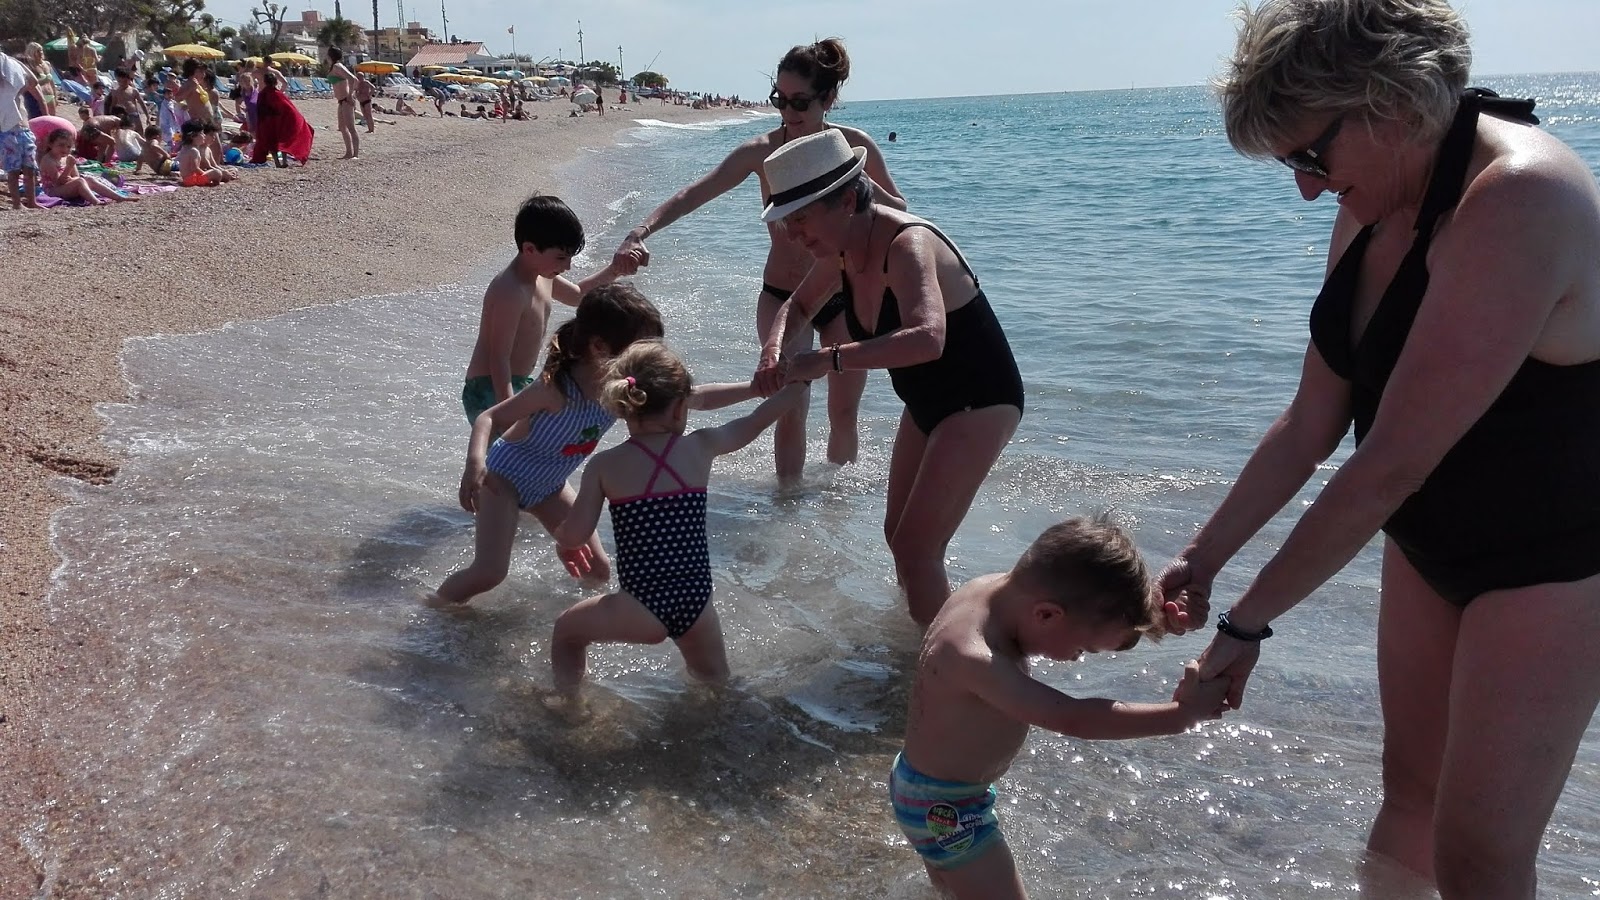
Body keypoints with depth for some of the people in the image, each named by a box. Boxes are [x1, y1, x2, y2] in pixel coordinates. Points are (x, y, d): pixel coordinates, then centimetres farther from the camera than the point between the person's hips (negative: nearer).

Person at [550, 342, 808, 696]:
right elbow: (757, 421, 17)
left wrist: (561, 540, 18)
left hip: (644, 607, -3)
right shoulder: (700, 447, 1)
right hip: (696, 602, 3)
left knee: (567, 630, 25)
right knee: (714, 679, 34)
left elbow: (575, 536, -7)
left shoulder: (604, 465, -4)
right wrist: (794, 389, 34)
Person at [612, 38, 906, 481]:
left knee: (844, 413, 11)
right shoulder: (763, 151, -14)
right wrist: (642, 230, -38)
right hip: (782, 298, -2)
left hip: (845, 296, 2)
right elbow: (692, 195, -22)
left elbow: (900, 213, -1)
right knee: (789, 412, -10)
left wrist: (863, 185, -21)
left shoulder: (855, 145, -9)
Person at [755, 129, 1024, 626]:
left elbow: (926, 338, -49)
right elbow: (799, 304, 14)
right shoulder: (843, 249, -5)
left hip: (979, 403, -9)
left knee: (915, 548, -11)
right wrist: (775, 347, -8)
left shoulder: (906, 245, -31)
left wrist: (828, 358, -45)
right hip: (926, 401, 9)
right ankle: (924, 633, 40)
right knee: (898, 533, 19)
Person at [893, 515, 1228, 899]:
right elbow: (1074, 719, -42)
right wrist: (1182, 714, -36)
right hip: (943, 809, -9)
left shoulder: (998, 588, -14)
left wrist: (1151, 610, -18)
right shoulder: (975, 659, -41)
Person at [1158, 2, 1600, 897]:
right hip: (1429, 543, 8)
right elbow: (1314, 420, 4)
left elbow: (1390, 465, -30)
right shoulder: (1370, 212, -2)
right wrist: (1204, 556, 2)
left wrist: (1249, 620, -22)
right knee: (1410, 788, 20)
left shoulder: (1517, 203, -30)